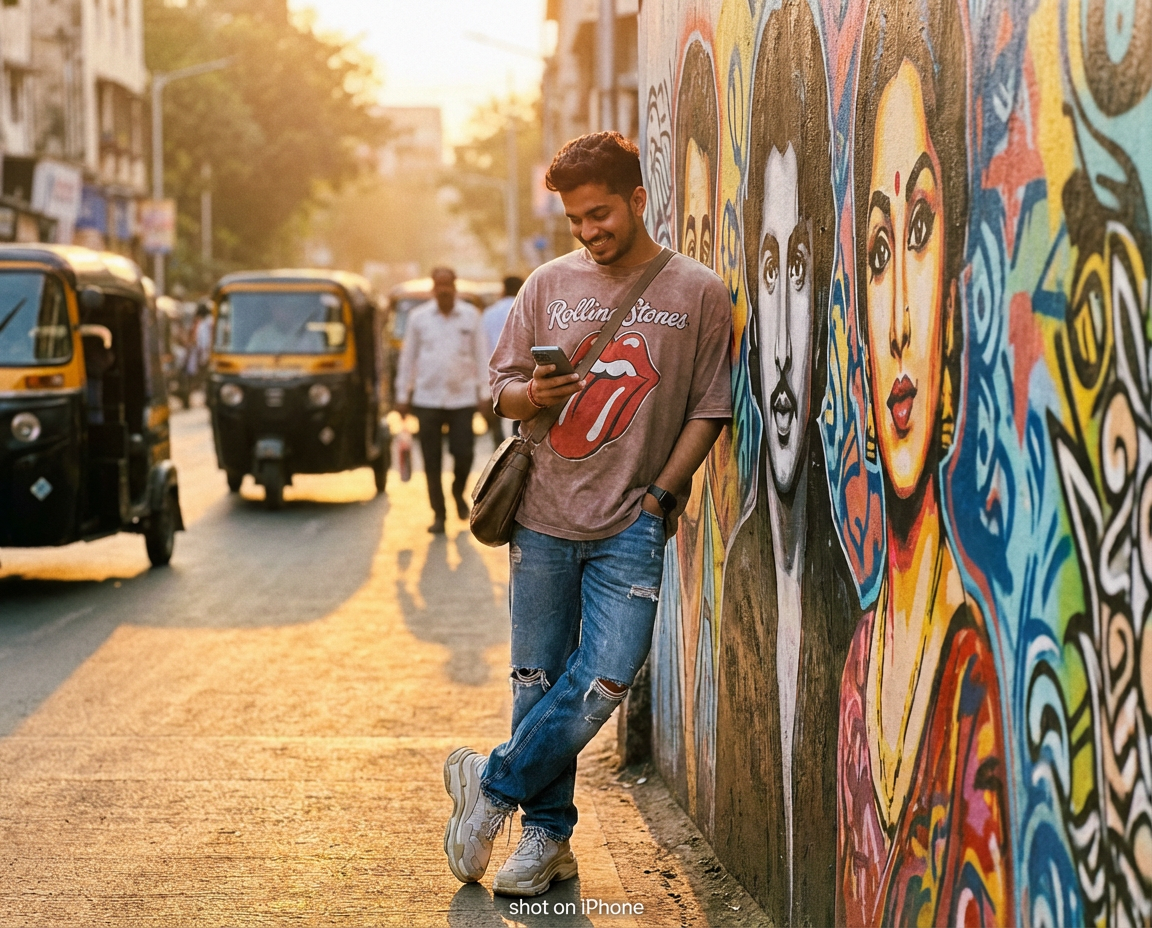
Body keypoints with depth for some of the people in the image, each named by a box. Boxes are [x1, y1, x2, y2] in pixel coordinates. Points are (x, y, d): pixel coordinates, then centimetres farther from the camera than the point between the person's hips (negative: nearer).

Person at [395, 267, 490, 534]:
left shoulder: (471, 315, 4)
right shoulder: (418, 317, 4)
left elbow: (481, 355, 6)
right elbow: (408, 357, 8)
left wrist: (484, 392, 1)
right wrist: (403, 395, 7)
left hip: (462, 398, 0)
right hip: (427, 399, 1)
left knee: (464, 454, -5)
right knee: (431, 461, 1)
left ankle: (458, 492, 26)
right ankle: (438, 514, 10)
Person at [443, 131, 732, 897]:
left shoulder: (698, 293, 3)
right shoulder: (550, 285, 10)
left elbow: (708, 408, 3)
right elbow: (502, 389, 13)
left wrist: (660, 495, -5)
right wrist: (534, 394, -10)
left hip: (631, 525, -2)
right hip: (544, 517, 2)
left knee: (604, 681, -11)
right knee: (538, 681, 5)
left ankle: (492, 787, 7)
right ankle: (547, 836, 17)